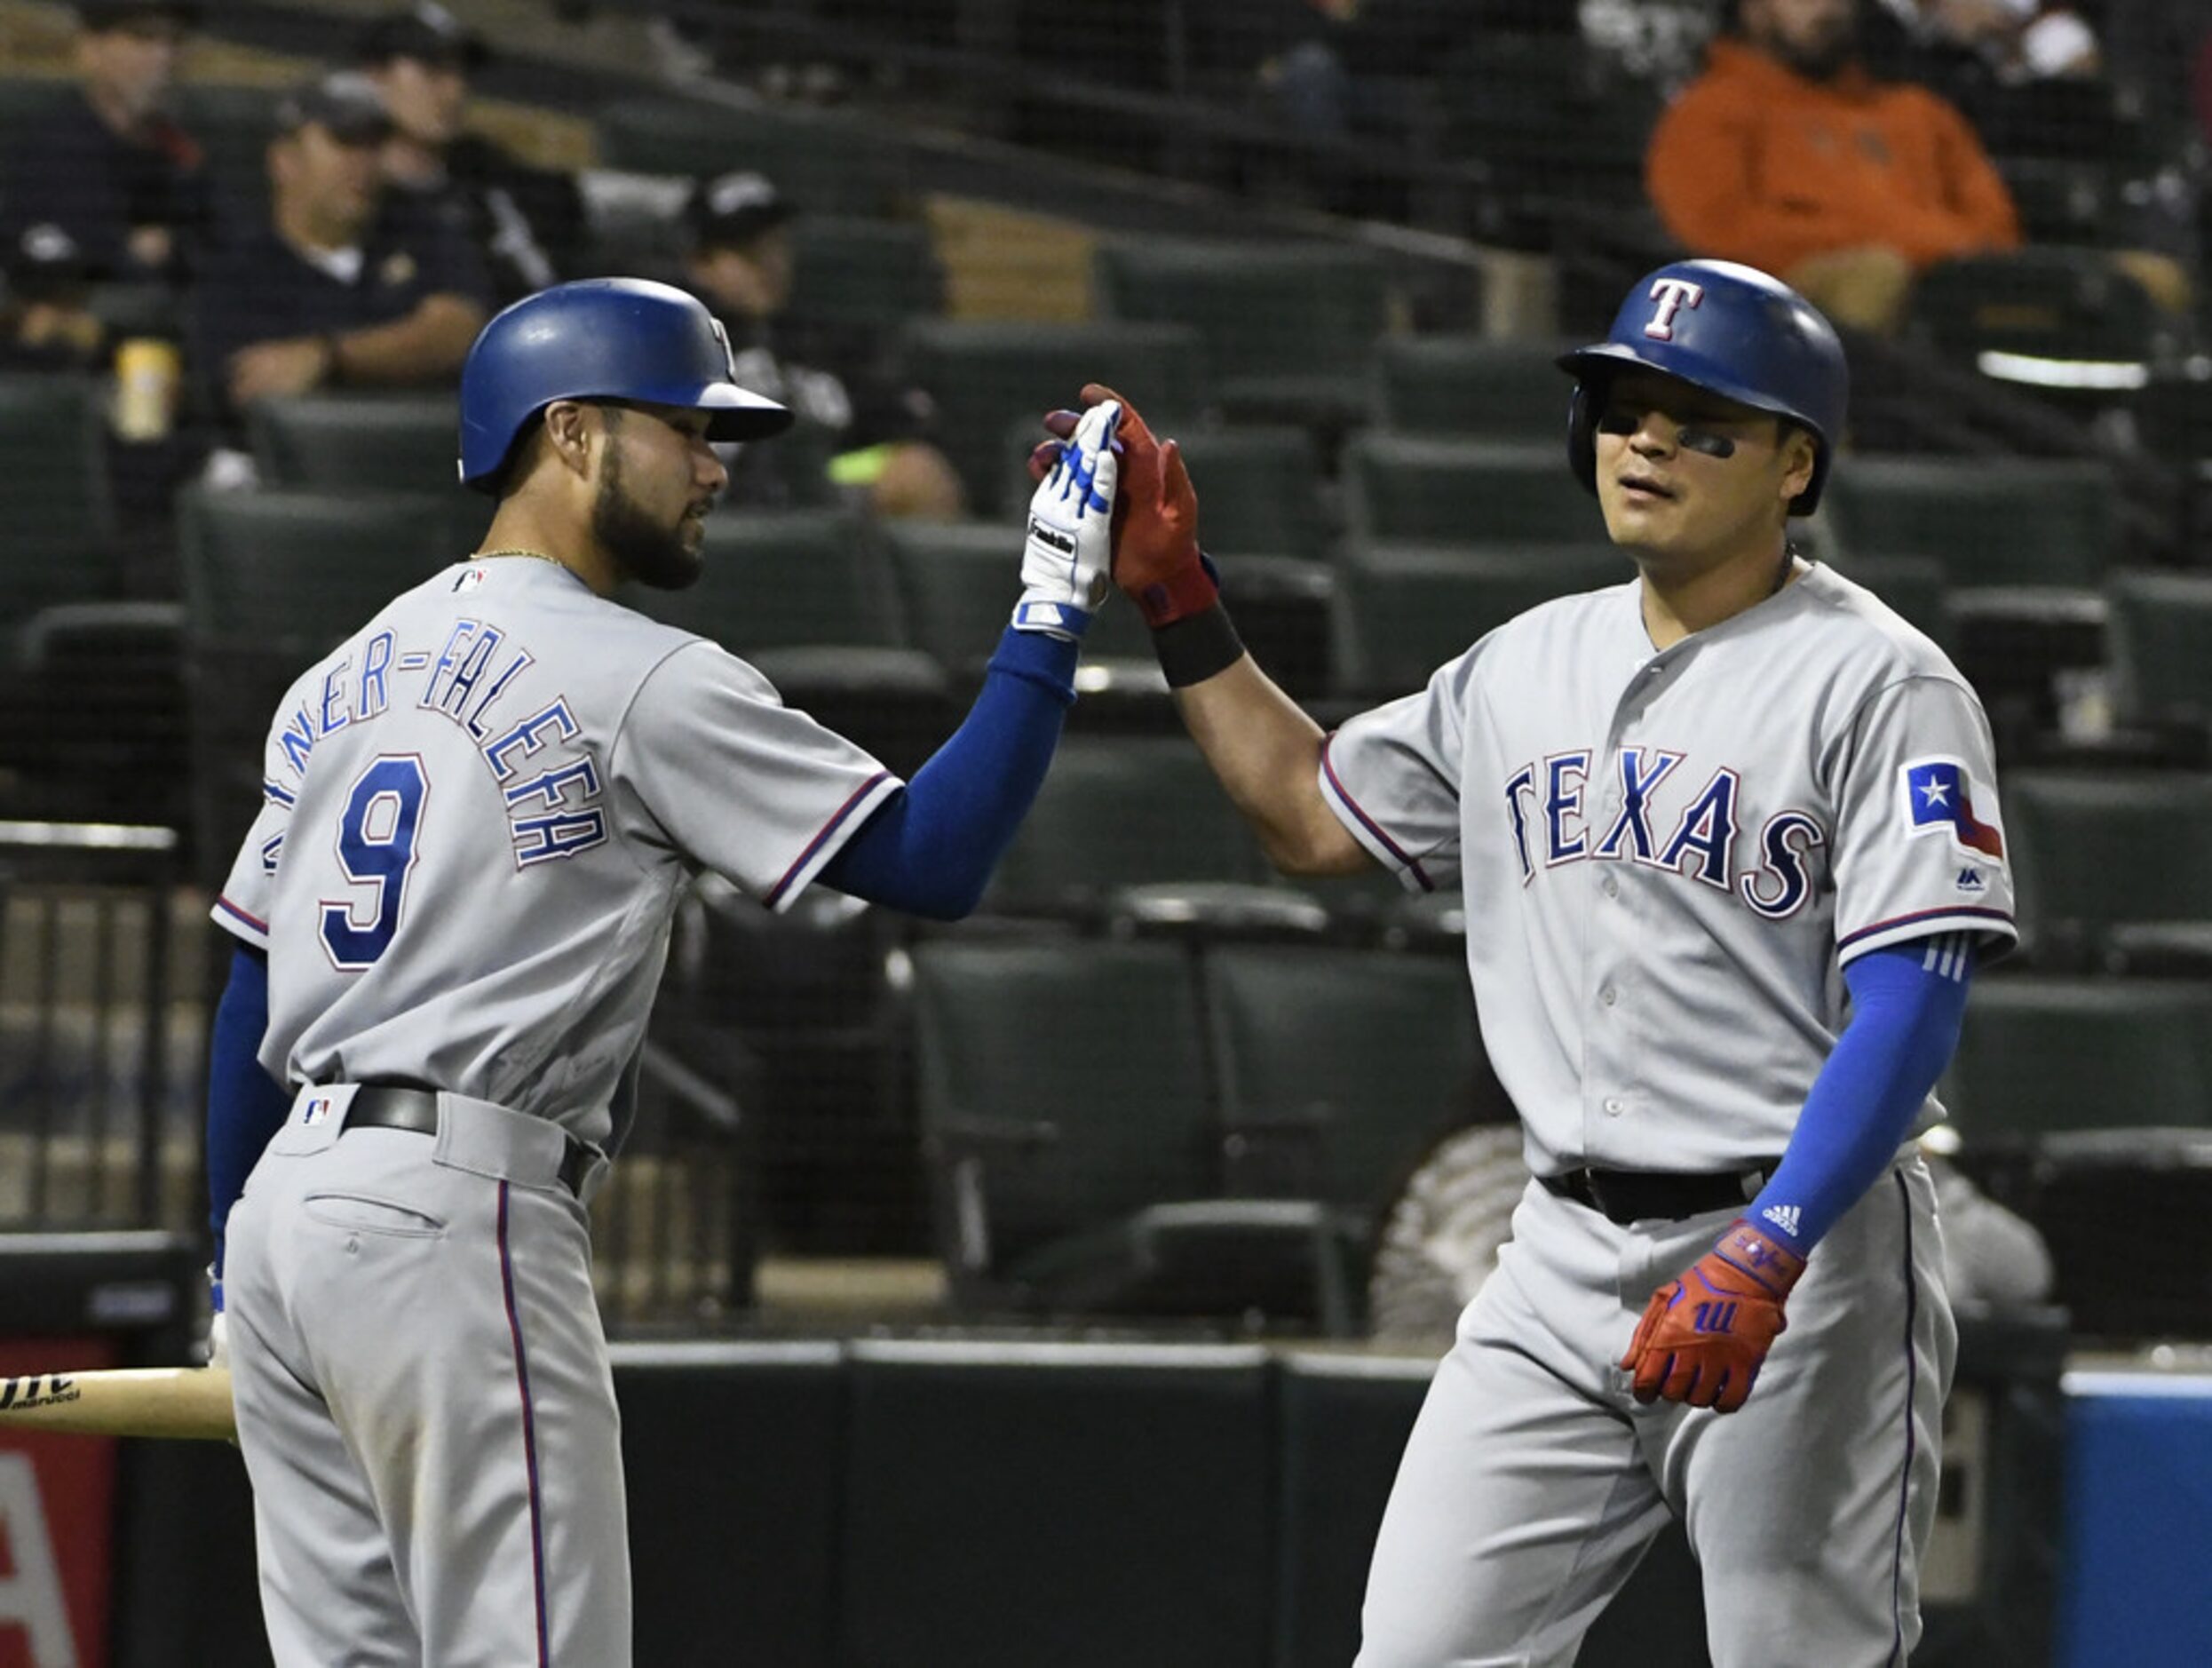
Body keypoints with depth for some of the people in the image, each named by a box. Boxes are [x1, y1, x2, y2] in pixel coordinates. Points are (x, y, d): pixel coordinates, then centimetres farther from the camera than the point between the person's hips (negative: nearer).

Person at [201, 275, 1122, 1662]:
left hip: (283, 1195, 8)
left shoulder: (347, 676, 17)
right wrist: (1056, 614, -4)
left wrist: (237, 1266, 24)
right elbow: (932, 862, -10)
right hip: (452, 1219, -8)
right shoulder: (642, 682, -7)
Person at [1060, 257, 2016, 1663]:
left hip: (1807, 1244, -6)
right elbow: (1310, 817, 25)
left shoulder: (1879, 686, -9)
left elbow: (1909, 1010, -17)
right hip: (1563, 1260, 6)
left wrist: (1763, 1259, -27)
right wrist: (1177, 595, 15)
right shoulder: (1530, 665, 13)